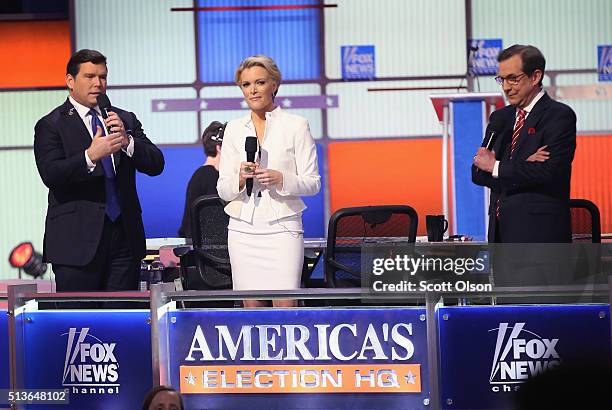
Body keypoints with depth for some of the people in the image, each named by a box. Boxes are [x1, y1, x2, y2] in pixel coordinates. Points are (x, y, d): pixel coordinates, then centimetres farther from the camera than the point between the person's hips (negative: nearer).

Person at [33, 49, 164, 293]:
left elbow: (156, 164, 5)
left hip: (125, 237, 4)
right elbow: (51, 175, -13)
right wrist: (90, 156, -27)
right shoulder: (51, 125, 1)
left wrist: (127, 140, -13)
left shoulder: (126, 120, 15)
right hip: (78, 241, -4)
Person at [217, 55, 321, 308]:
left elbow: (313, 183, 1)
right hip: (243, 228, 3)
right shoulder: (234, 129, 11)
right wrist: (240, 179, -11)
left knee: (286, 307, -11)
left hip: (281, 227, -3)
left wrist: (281, 179, -16)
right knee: (252, 306, 3)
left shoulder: (296, 125, 2)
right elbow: (223, 190, 10)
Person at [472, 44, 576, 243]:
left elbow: (549, 173, -16)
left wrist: (496, 167, -7)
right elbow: (478, 172, 9)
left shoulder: (560, 116, -4)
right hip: (501, 230, 6)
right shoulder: (500, 118, 18)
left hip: (539, 233, -6)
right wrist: (523, 166, -9)